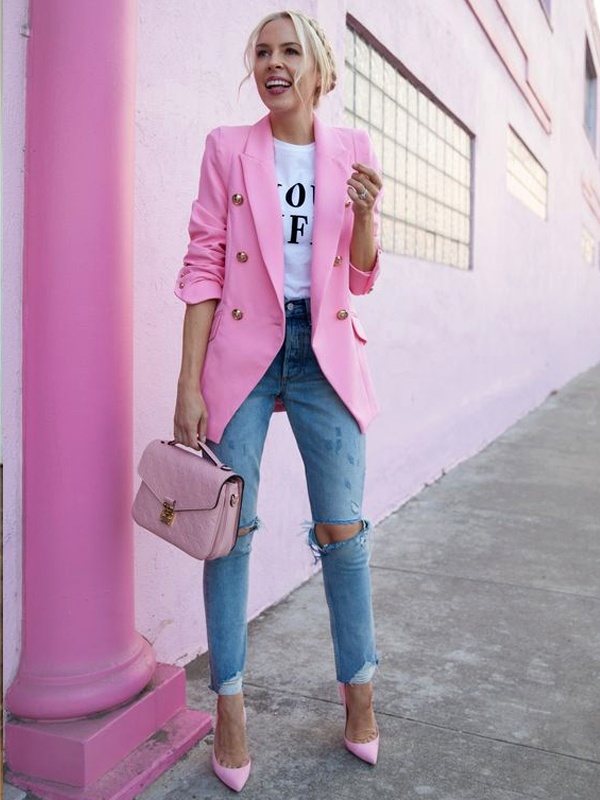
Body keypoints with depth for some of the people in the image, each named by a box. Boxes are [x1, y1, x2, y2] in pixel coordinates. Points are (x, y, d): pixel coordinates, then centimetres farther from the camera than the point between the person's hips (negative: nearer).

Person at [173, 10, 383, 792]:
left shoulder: (353, 149, 8)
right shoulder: (227, 148, 3)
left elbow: (362, 276, 10)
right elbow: (203, 266, -1)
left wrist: (366, 212, -11)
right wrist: (189, 384, -8)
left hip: (326, 353, 2)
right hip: (243, 351, -1)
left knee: (343, 529, 3)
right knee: (230, 527, 0)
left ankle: (359, 691, 23)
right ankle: (230, 705, 16)